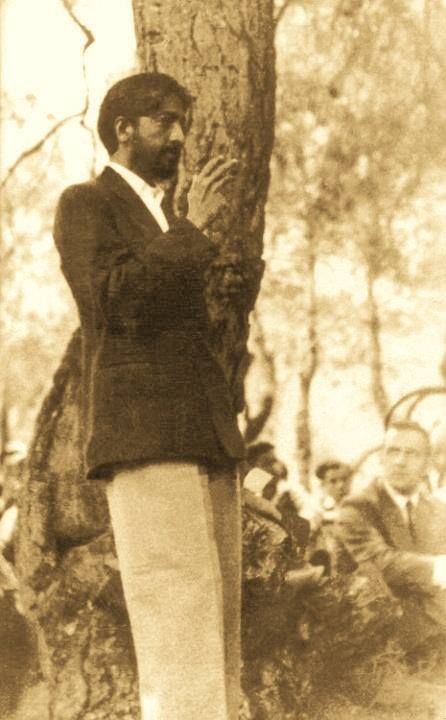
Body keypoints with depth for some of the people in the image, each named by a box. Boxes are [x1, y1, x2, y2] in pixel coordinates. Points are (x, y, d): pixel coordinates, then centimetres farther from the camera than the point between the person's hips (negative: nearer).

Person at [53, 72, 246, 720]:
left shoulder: (164, 225, 27)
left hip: (205, 443, 8)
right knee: (178, 636, -17)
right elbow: (113, 298, -15)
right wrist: (192, 229, -11)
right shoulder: (85, 206, 3)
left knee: (218, 637, 2)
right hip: (143, 443, -8)